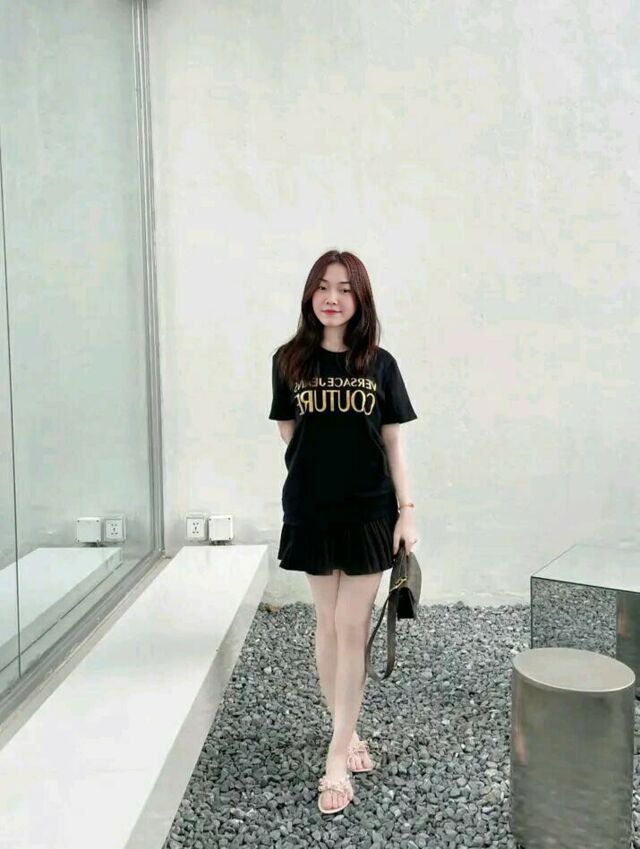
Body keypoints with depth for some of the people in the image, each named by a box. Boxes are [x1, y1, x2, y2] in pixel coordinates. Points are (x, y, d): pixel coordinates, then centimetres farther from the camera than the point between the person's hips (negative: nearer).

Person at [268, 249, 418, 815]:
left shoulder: (379, 364, 0)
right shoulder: (290, 361, 0)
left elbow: (393, 443, 1)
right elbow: (288, 434, 10)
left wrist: (407, 510, -4)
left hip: (369, 511, -1)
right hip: (312, 510, 1)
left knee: (352, 627, 0)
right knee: (329, 624, 11)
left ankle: (337, 759, 8)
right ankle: (349, 733, 28)